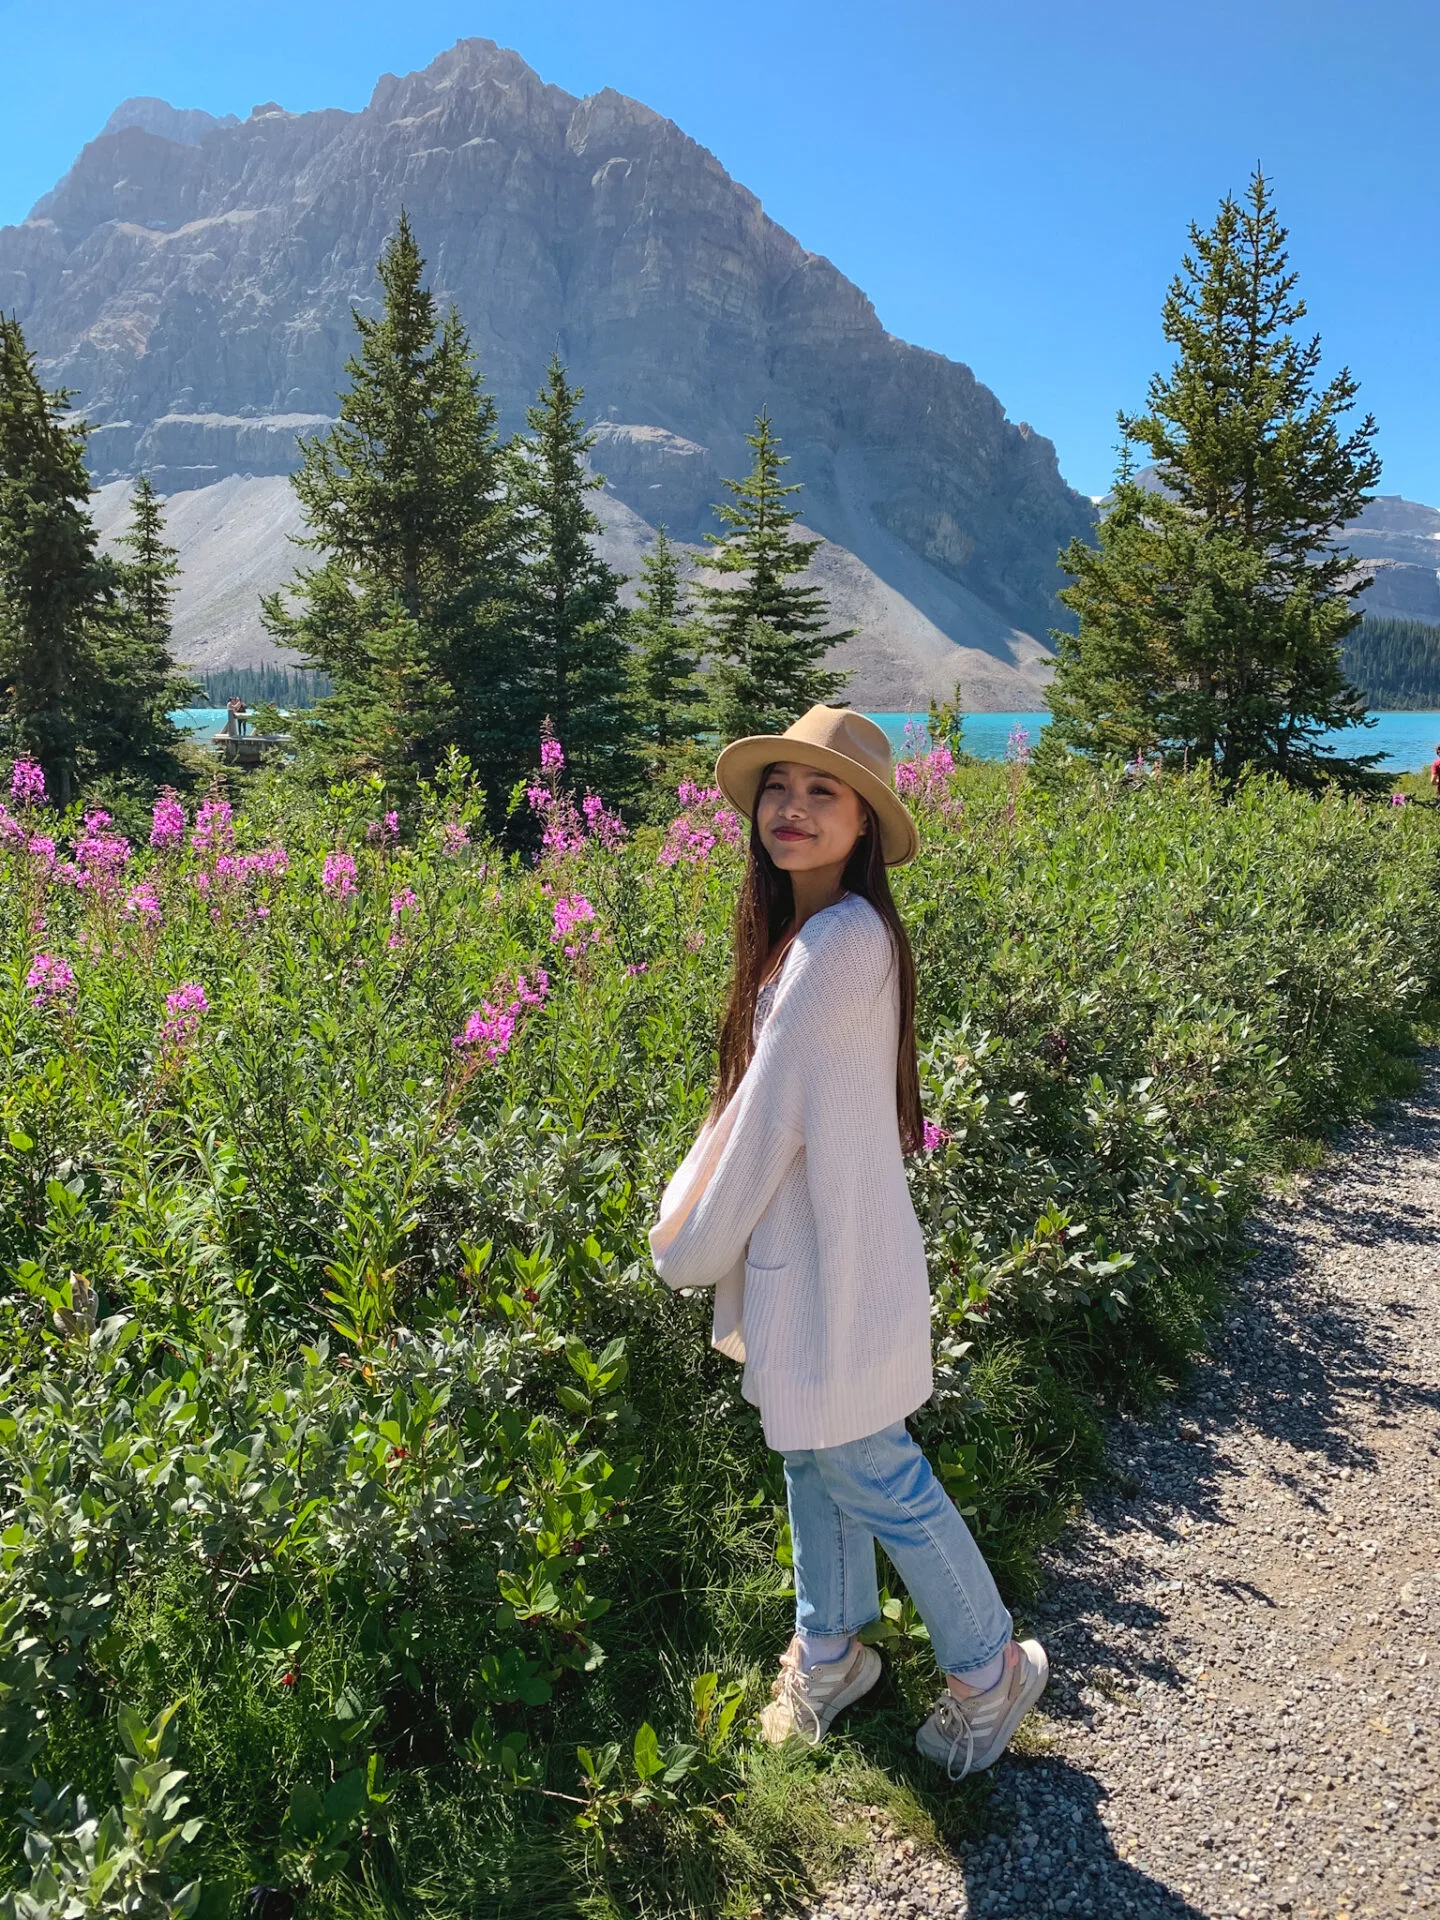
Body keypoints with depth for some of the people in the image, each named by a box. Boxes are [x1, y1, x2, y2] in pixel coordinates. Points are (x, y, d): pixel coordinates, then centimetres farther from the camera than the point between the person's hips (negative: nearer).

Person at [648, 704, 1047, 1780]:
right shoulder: (803, 931, 5)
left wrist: (690, 1243, -10)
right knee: (811, 1453, 21)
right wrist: (700, 1217, 8)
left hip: (834, 1255, -9)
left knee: (869, 1473, 7)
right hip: (801, 1246, 9)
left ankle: (991, 1667, 30)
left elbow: (771, 1111, -21)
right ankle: (831, 1650, 41)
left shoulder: (844, 938, -24)